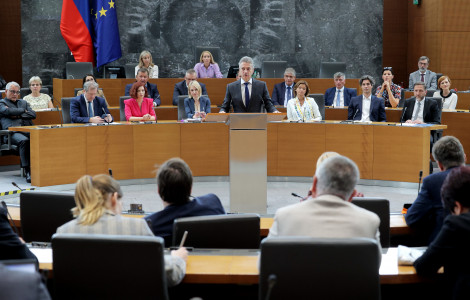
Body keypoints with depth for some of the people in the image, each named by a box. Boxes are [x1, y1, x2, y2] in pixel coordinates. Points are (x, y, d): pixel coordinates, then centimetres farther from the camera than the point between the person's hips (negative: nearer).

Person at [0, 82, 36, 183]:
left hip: (28, 130, 4)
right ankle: (27, 171, -40)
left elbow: (33, 115, 15)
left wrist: (18, 115, 4)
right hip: (12, 132, -4)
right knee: (24, 141, -39)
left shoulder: (23, 102, 33)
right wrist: (23, 110, 9)